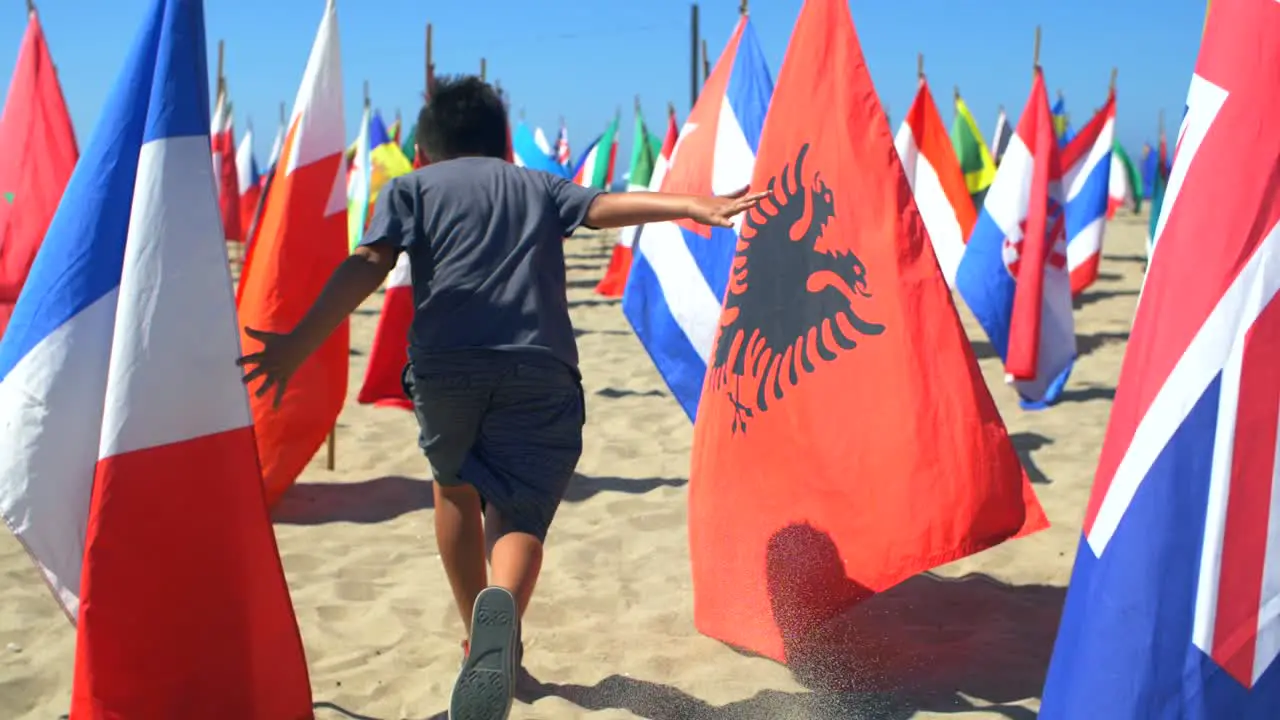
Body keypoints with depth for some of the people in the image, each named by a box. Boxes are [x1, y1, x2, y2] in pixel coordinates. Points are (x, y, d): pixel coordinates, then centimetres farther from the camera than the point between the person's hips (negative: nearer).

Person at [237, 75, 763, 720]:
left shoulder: (411, 188, 21)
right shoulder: (538, 185, 27)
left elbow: (368, 265, 3)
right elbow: (605, 207, 7)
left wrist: (298, 345, -3)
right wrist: (689, 204, -4)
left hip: (446, 363, 0)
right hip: (541, 369, 0)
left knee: (455, 485, 27)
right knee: (519, 515, 3)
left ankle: (481, 638, 31)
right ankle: (502, 610, -31)